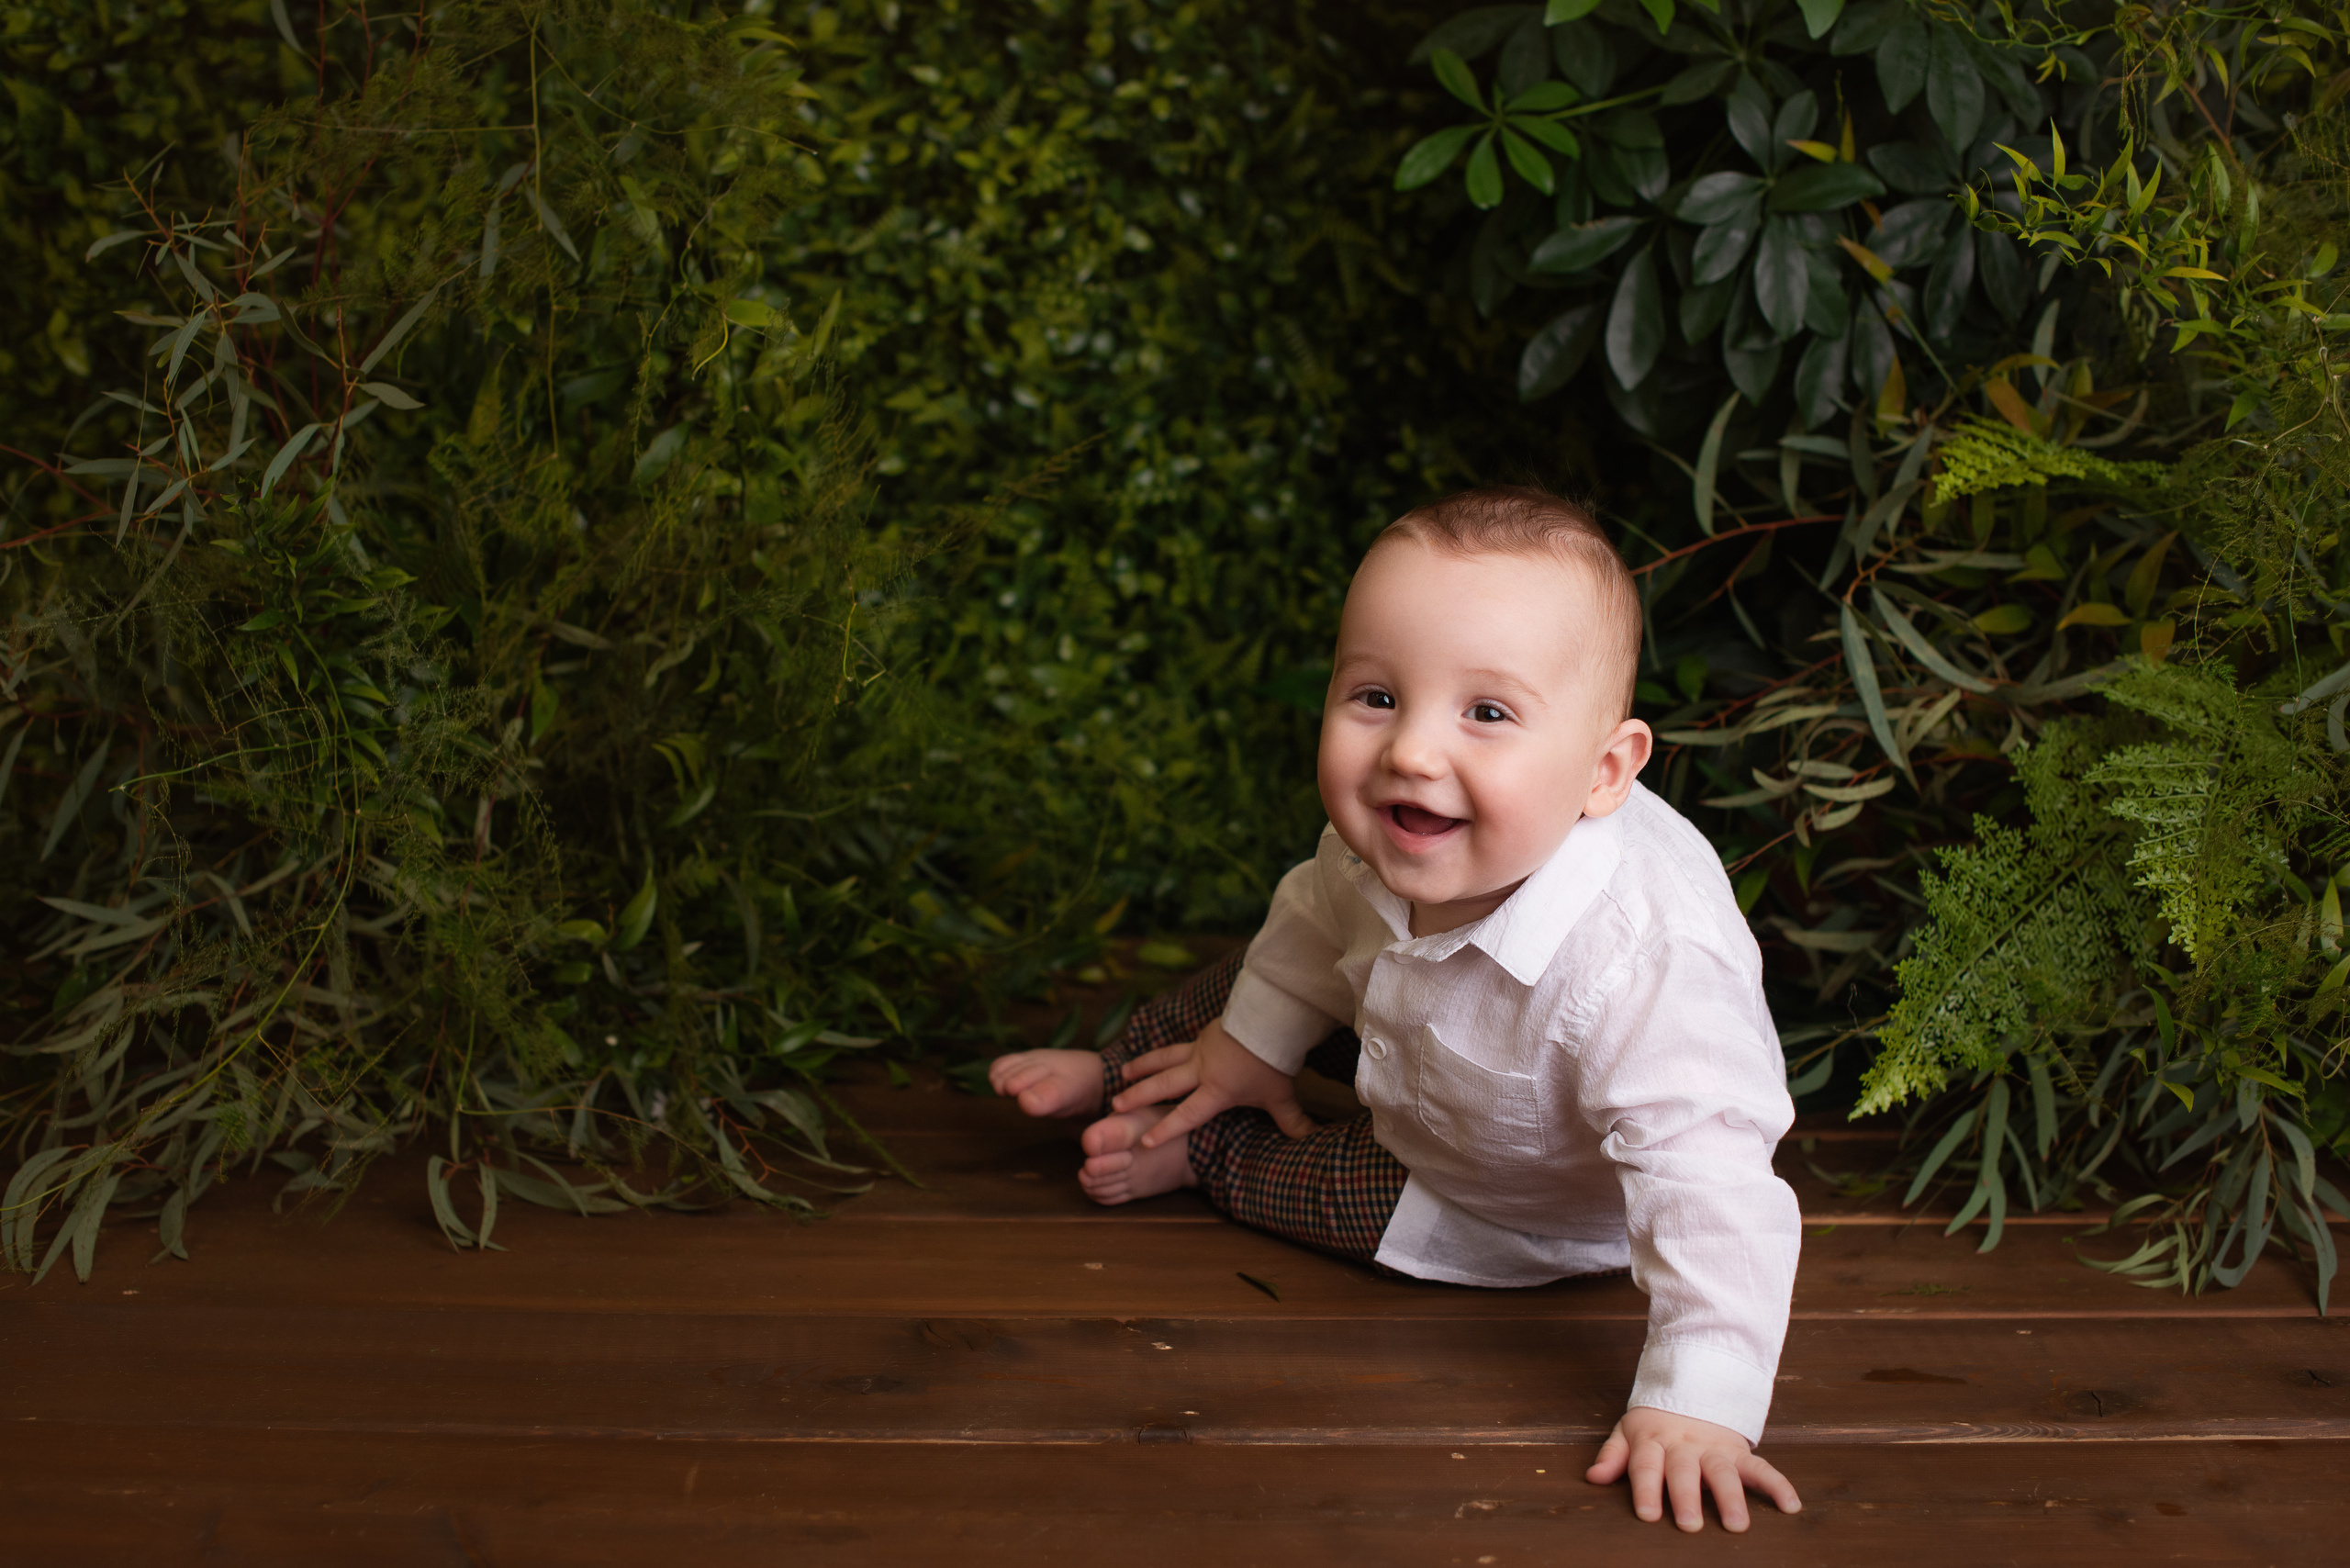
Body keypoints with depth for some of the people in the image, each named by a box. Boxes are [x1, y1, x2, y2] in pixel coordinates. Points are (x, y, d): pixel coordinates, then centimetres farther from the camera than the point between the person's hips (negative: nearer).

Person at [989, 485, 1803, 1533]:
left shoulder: (1642, 969, -51)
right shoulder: (1388, 847, -29)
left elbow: (1712, 1184, -47)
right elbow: (1321, 917, -4)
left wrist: (1697, 1405, -50)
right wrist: (1254, 1042, 10)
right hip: (1421, 1053, 6)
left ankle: (1197, 1153, 24)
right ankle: (1122, 1073, 41)